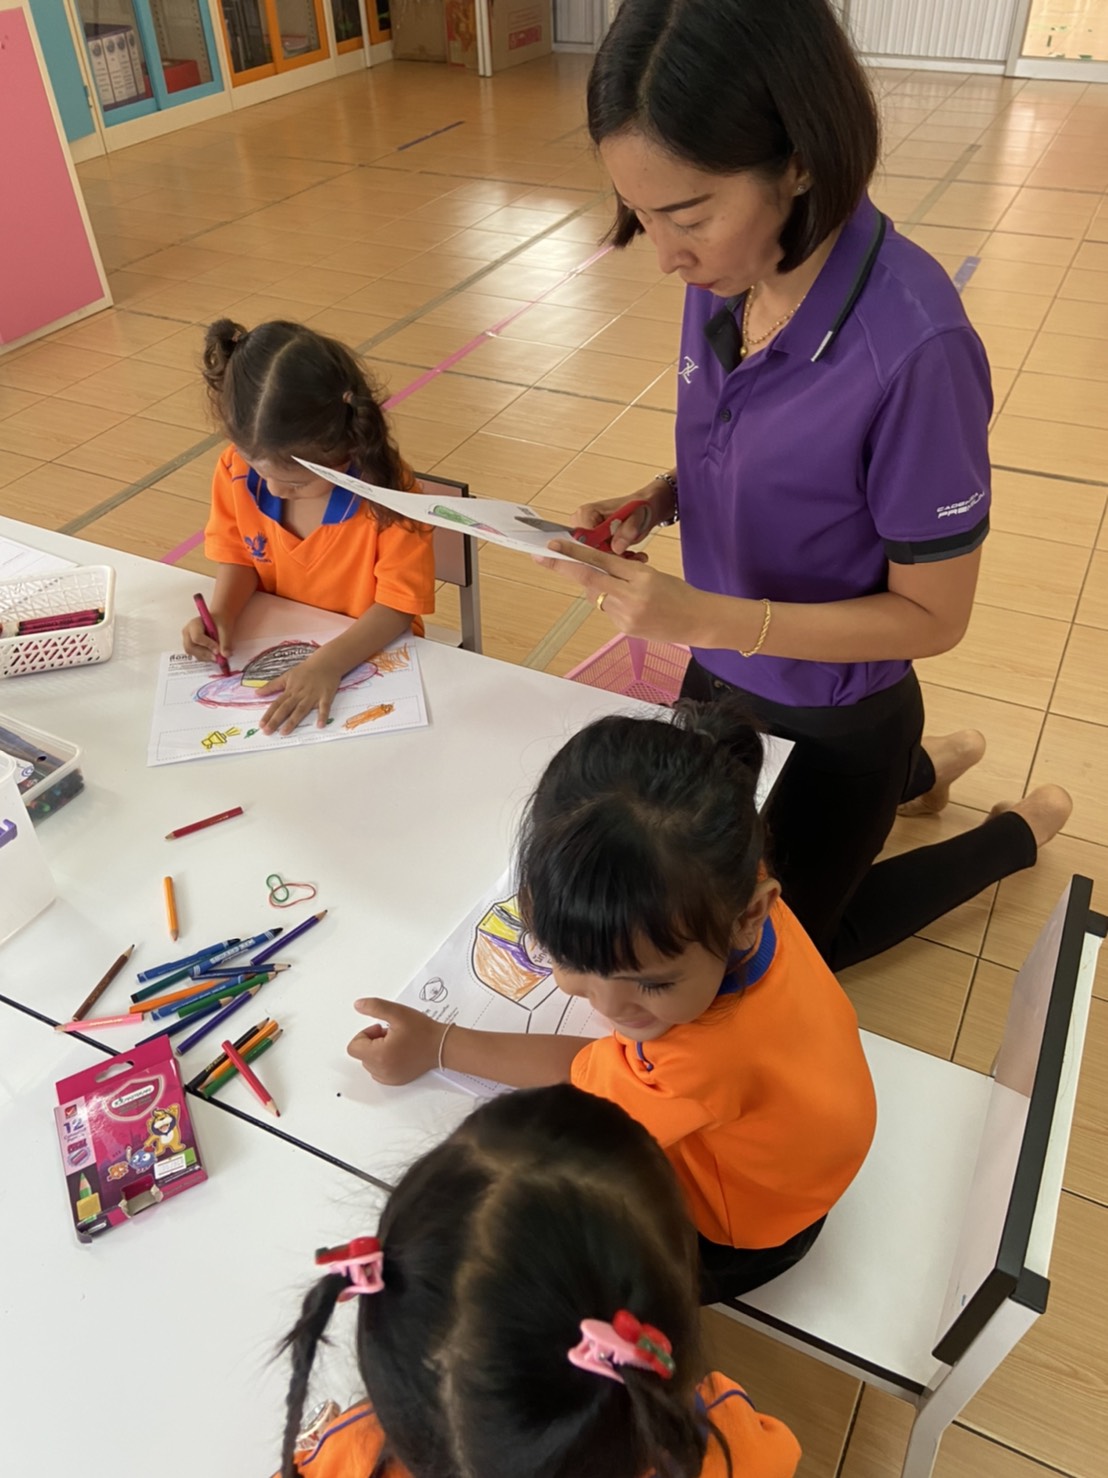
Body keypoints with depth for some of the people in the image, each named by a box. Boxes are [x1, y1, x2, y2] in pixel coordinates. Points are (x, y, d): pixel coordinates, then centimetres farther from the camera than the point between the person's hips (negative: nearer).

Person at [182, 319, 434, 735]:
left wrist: (329, 663, -36)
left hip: (371, 653, -3)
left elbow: (398, 605, -22)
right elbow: (238, 557, 4)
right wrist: (221, 614, -16)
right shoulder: (236, 470, -12)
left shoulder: (386, 489, -24)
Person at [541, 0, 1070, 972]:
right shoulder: (726, 280, -12)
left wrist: (705, 616, -32)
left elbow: (932, 616, -24)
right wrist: (658, 501, -14)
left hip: (833, 725, -6)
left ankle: (1021, 833, 34)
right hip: (724, 679, 7)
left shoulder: (915, 346, -32)